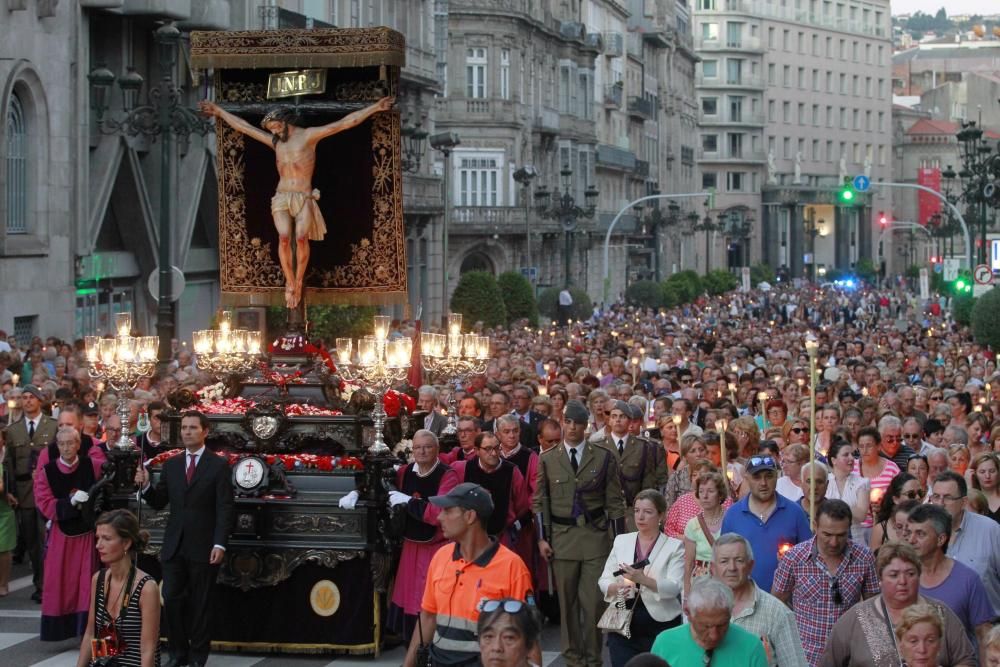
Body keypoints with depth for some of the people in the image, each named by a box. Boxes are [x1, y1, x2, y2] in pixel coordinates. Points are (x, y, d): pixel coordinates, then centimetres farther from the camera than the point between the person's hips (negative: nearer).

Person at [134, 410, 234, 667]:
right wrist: (146, 486, -10)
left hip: (203, 547, -3)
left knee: (200, 604, 4)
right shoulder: (170, 465, 10)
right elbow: (159, 503, 10)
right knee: (171, 600, 1)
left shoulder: (219, 465, -3)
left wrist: (220, 544, -16)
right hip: (174, 546, 4)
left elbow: (225, 509, -8)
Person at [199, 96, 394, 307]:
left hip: (304, 199, -3)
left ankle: (299, 282, -13)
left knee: (301, 237, -26)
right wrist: (219, 111, 29)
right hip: (281, 199, 3)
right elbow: (243, 126, 25)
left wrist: (375, 107, -4)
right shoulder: (275, 141, 16)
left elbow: (346, 122, 0)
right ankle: (290, 283, -13)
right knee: (284, 238, -22)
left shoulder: (309, 135, 4)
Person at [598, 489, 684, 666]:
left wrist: (643, 579, -31)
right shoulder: (621, 541, 10)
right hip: (622, 625, 2)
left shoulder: (674, 546, -1)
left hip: (660, 627, -2)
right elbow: (604, 581, 6)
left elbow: (674, 588, -14)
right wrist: (616, 588, -18)